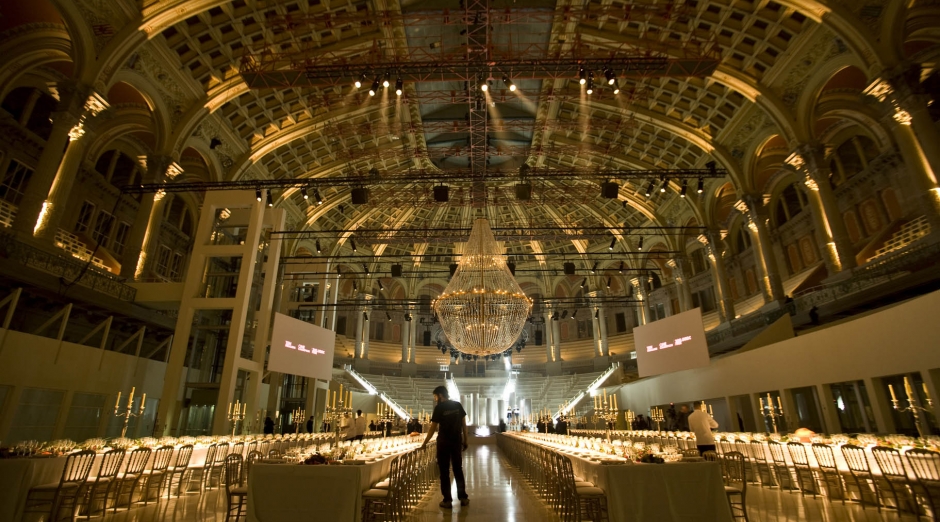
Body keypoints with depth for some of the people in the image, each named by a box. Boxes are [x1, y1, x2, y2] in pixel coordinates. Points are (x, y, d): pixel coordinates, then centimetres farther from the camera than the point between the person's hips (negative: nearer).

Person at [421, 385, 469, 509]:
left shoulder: (439, 408, -9)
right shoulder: (458, 405, 4)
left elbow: (433, 428, -9)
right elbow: (464, 424, 6)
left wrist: (424, 444, -2)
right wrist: (465, 441, 12)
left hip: (443, 442, -4)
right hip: (457, 442, 4)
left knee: (444, 471, 6)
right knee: (458, 469, 14)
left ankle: (447, 500, 9)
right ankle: (463, 497, 19)